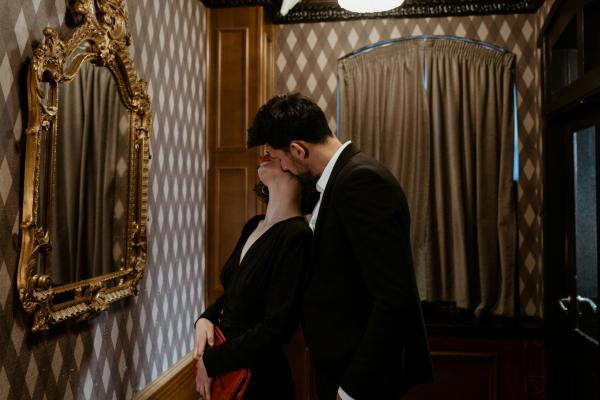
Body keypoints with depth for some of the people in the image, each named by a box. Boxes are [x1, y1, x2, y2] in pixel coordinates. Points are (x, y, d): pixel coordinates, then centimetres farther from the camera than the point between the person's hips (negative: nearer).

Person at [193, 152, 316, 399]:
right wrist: (205, 320, -6)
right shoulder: (254, 225, 2)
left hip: (258, 377, -7)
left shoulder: (296, 236, -22)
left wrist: (211, 361, -14)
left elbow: (277, 328, -24)